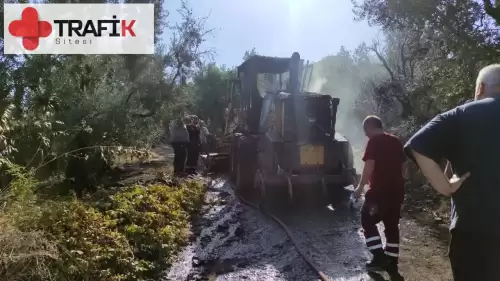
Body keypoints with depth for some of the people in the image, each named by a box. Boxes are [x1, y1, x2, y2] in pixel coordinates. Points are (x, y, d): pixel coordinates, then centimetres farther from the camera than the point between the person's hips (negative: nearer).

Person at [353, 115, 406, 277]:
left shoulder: (374, 142, -9)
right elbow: (402, 166, 17)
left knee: (368, 221, 7)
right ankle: (392, 263, 17)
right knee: (392, 225, 12)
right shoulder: (396, 141, 13)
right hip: (397, 189, 7)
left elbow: (369, 166, -17)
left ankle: (379, 257, 2)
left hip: (380, 190, -7)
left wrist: (360, 187, -10)